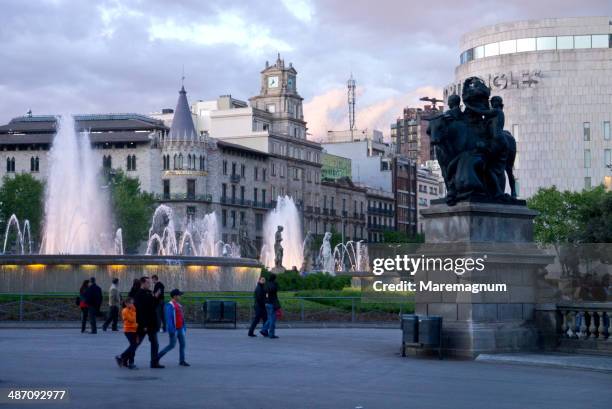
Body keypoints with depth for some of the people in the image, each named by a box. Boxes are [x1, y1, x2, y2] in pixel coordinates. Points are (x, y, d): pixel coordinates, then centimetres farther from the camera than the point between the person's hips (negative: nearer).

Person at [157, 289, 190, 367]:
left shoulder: (179, 305, 14)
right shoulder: (170, 306, -15)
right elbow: (169, 319, -21)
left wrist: (184, 327, 18)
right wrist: (171, 330, -25)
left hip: (180, 328, 9)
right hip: (174, 329, -9)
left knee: (182, 344, 8)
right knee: (172, 345, -5)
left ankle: (182, 361, 15)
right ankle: (157, 357, 4)